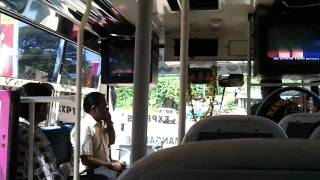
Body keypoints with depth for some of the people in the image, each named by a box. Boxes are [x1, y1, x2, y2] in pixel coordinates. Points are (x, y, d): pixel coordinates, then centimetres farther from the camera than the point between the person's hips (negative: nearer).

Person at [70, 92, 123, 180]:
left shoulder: (100, 124, 9)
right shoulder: (85, 127, -18)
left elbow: (111, 142, 23)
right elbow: (86, 159, -22)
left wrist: (109, 123, 7)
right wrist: (111, 165, -21)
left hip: (104, 165, 9)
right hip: (91, 170, -9)